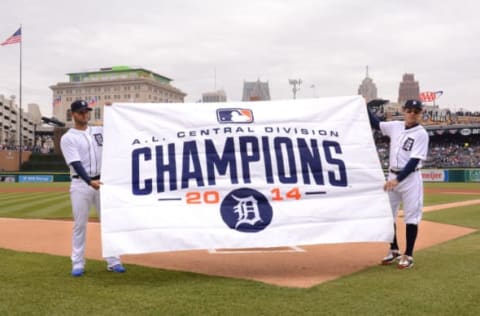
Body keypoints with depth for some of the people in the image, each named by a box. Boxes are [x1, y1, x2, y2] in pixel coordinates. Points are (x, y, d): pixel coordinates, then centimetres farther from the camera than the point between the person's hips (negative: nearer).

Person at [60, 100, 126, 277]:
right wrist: (89, 181, -28)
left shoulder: (99, 131, 11)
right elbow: (75, 163, -15)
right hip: (81, 184, -4)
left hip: (102, 182, 4)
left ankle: (113, 261, 12)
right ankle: (78, 264, 10)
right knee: (80, 224, 1)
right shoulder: (68, 138, -4)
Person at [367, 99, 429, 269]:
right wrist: (366, 107, 3)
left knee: (411, 217, -1)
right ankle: (394, 250, 26)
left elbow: (414, 161, -18)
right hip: (392, 176, 6)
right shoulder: (395, 126, 5)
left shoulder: (421, 134, -11)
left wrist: (398, 179, -25)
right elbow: (375, 124, 18)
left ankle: (408, 255, 9)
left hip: (410, 178, -6)